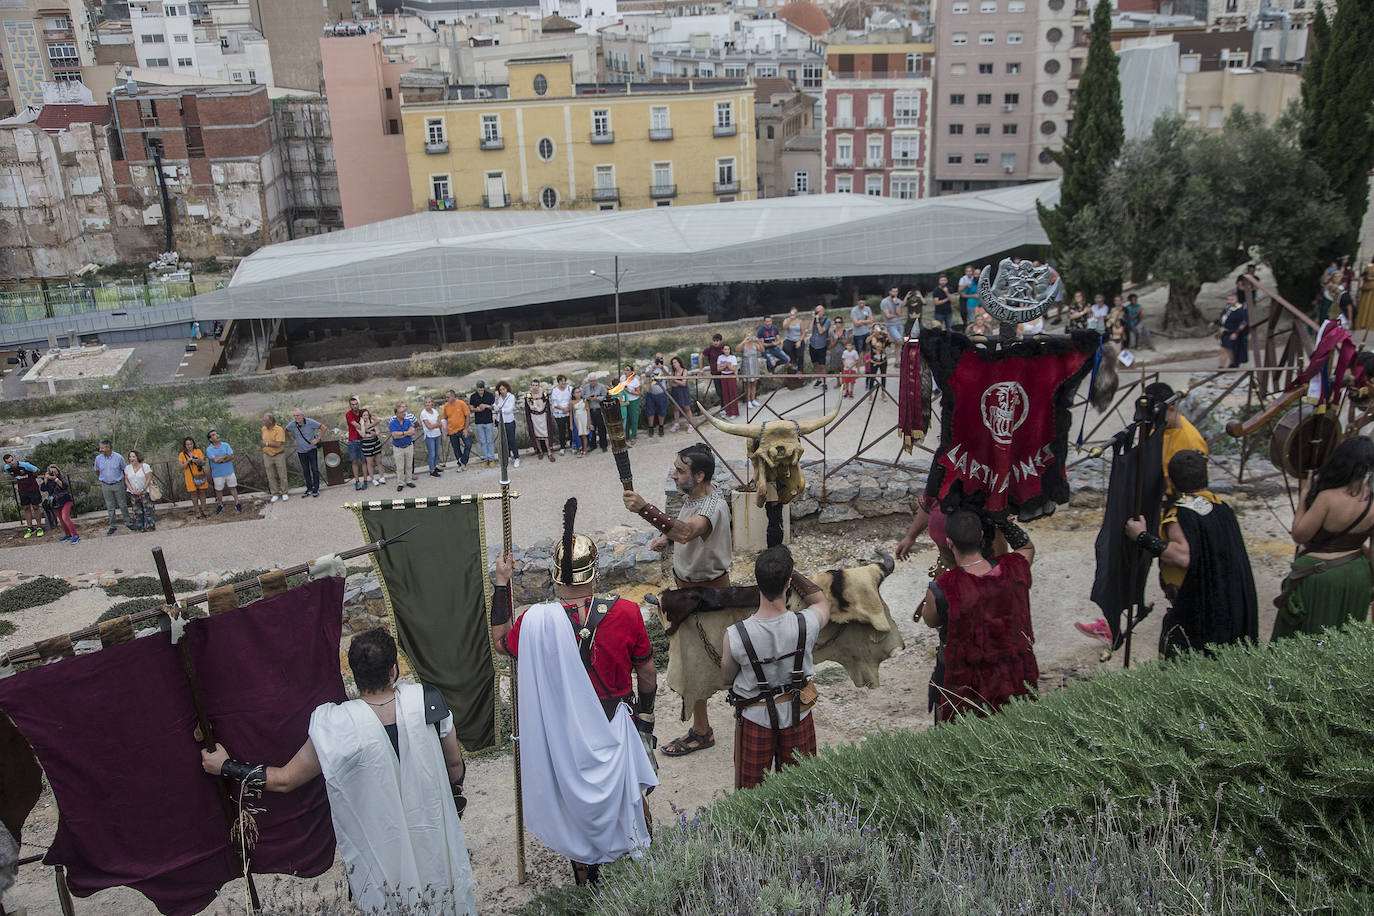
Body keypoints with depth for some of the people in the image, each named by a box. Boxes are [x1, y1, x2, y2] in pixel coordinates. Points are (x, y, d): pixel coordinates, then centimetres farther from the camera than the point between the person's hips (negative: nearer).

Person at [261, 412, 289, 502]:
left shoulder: (279, 430, -16)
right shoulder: (264, 429, 3)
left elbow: (278, 444, -24)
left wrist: (267, 443, -18)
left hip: (279, 455, -5)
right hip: (267, 456, 5)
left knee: (282, 476, 4)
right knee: (271, 477, 7)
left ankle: (284, 493, 17)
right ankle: (275, 494, 16)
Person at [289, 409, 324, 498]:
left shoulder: (310, 422, -17)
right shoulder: (292, 425, -9)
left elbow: (323, 427, -5)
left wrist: (317, 439, -9)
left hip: (312, 449, -3)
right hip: (301, 451, 3)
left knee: (314, 469, -2)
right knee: (305, 470, 9)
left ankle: (316, 489, 7)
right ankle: (309, 488, 20)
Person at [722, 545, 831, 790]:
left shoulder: (735, 636, -30)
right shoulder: (807, 624, -28)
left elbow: (726, 678, -9)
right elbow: (823, 602, -1)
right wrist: (789, 571, 0)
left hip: (756, 717, -1)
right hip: (798, 714, 1)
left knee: (752, 790, 22)